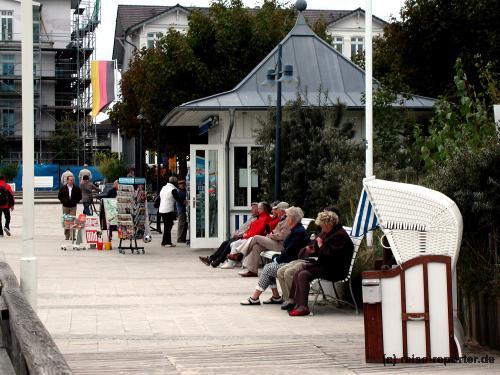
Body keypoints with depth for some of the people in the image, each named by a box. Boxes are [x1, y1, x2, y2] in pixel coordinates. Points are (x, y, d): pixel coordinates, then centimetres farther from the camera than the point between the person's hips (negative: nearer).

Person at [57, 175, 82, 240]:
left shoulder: (76, 188, 2)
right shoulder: (63, 188, 3)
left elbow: (80, 196, 10)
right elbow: (59, 196, 9)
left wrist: (75, 201, -4)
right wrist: (63, 201, -5)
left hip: (73, 207, -1)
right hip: (65, 206, 1)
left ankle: (72, 236, -8)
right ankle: (67, 235, 11)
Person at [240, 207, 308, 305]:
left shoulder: (299, 232, -18)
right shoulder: (295, 230, 15)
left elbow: (289, 251, -20)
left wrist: (278, 259, -9)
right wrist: (278, 257, 6)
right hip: (288, 260, 10)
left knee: (268, 269, -13)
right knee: (268, 267, 1)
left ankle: (255, 298, -10)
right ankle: (276, 297, 2)